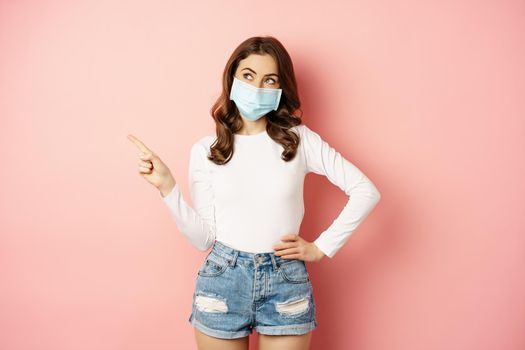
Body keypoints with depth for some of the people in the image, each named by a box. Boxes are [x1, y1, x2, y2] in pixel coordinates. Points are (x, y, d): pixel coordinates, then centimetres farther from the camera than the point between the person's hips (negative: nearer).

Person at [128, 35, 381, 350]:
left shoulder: (299, 139, -3)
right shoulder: (206, 149, 0)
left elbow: (366, 191, -3)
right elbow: (203, 238, -2)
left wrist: (321, 248, -5)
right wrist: (167, 186, -11)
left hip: (286, 282, -1)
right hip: (222, 281, 1)